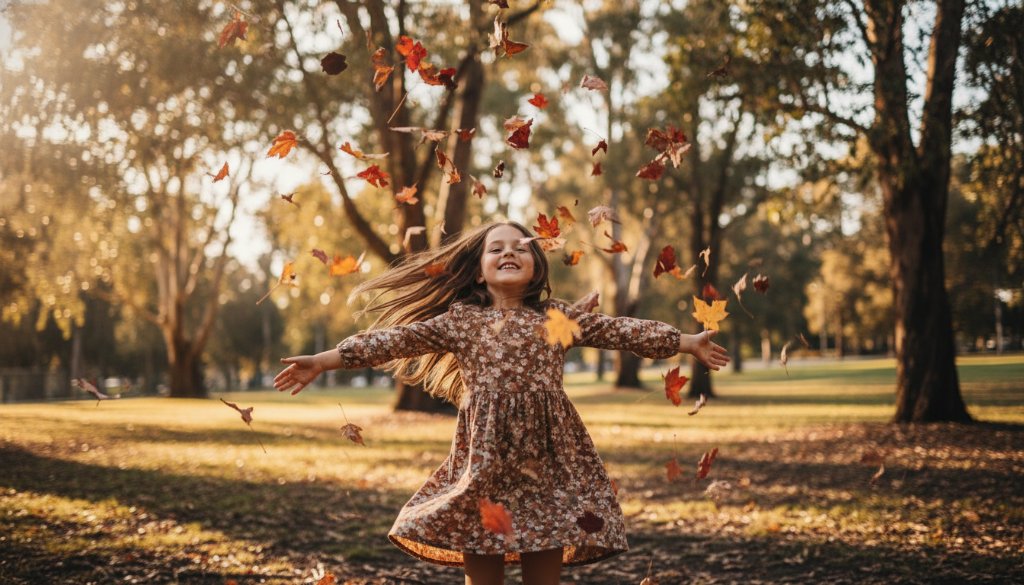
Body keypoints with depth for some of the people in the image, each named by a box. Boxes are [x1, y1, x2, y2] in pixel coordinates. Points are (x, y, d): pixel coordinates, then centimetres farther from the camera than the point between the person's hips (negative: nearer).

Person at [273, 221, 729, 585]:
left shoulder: (557, 315, 11)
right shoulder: (460, 319, 6)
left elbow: (619, 331, 12)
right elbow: (400, 338, -1)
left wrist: (686, 342, 11)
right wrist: (326, 360, -7)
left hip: (547, 460, 1)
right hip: (484, 457, -1)